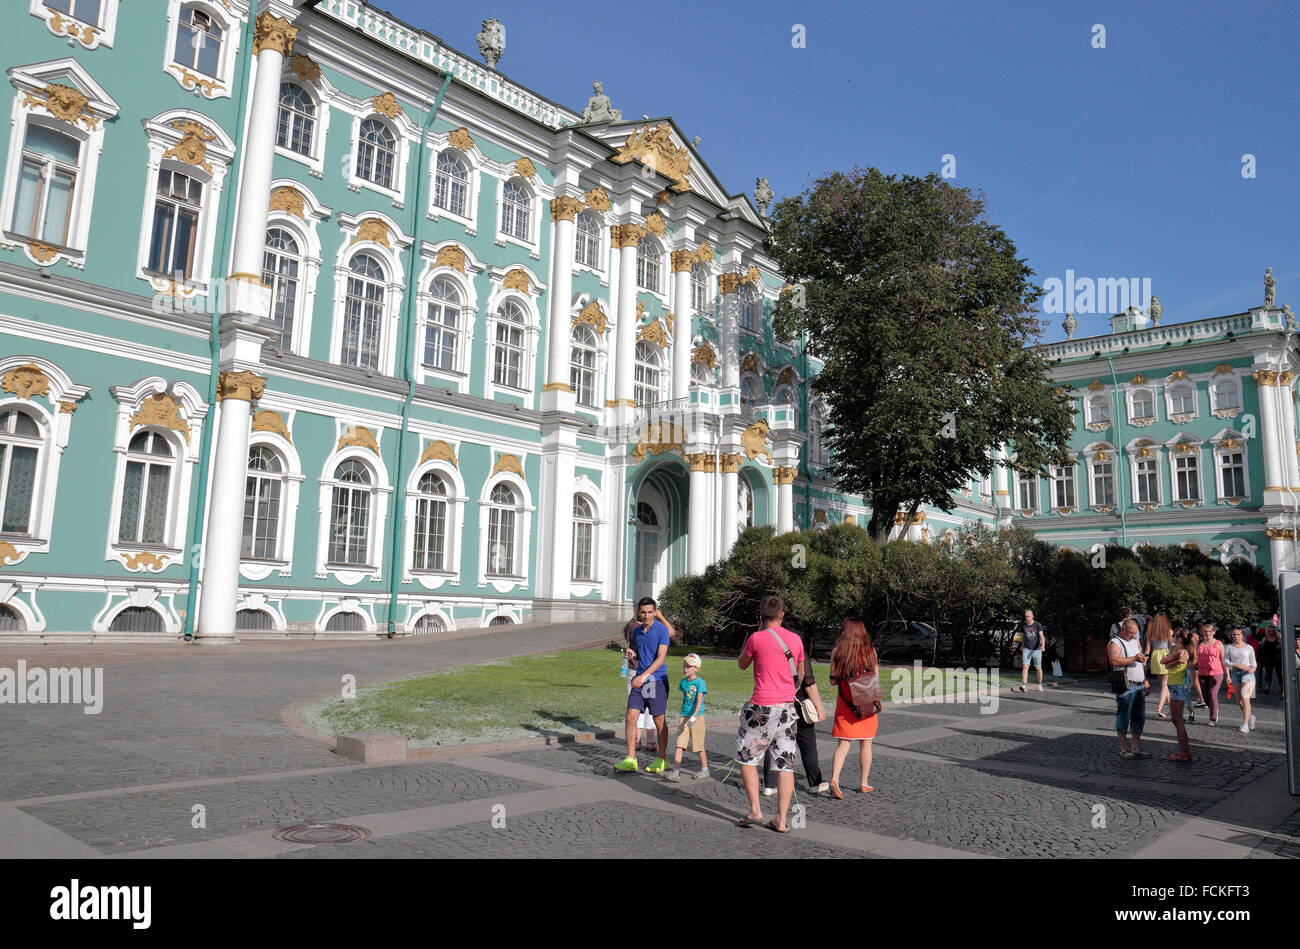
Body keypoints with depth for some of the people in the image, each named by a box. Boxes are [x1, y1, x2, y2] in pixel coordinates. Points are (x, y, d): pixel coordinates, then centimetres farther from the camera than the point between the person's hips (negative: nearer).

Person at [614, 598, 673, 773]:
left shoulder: (662, 630, -9)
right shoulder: (636, 631, 11)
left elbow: (661, 658, -16)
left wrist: (644, 676, -25)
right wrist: (631, 654, 1)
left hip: (657, 680, -5)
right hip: (639, 680, 6)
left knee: (659, 722, 4)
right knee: (630, 718, -3)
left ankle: (661, 759, 17)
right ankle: (631, 759, 3)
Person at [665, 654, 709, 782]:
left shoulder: (700, 682, -11)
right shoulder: (683, 682, 8)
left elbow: (699, 701, -18)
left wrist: (693, 716, -28)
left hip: (697, 718, -5)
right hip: (684, 717, 5)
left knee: (699, 746, 6)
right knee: (679, 744, -4)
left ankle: (705, 769, 24)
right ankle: (676, 772, -5)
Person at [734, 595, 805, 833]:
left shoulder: (757, 638, -8)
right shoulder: (795, 639, 5)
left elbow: (742, 664, 9)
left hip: (762, 708, -4)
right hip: (788, 707, 5)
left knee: (746, 758, 11)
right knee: (785, 764, 7)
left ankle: (755, 809, 5)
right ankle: (781, 819, 8)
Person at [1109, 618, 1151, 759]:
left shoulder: (1136, 641, 19)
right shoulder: (1115, 643, -7)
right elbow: (1114, 661, -23)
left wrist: (1145, 680, 20)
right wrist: (1134, 658, -23)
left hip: (1139, 685, 8)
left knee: (1139, 718, 10)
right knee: (1123, 718, -2)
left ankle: (1136, 748, 17)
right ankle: (1124, 749, 4)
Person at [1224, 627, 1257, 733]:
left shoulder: (1248, 647, 4)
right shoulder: (1229, 648, 7)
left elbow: (1253, 662, 8)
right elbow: (1225, 661, -2)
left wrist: (1252, 668, -13)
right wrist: (1238, 666, -16)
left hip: (1247, 673, -3)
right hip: (1235, 673, 3)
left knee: (1245, 698, -15)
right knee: (1239, 701, 10)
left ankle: (1245, 724, -14)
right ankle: (1250, 715, 38)